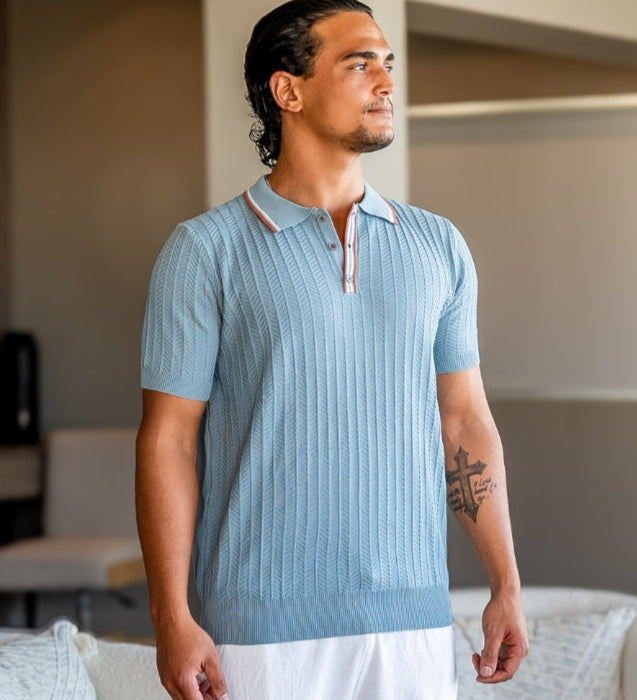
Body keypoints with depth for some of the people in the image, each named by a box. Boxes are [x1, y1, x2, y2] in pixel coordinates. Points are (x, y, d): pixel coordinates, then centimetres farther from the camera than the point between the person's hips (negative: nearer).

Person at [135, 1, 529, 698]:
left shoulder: (439, 246, 10)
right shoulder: (204, 249, -3)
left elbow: (465, 422, 12)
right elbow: (168, 438, -4)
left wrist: (506, 587, 8)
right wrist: (172, 619, -10)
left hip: (416, 619, 4)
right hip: (264, 628, -3)